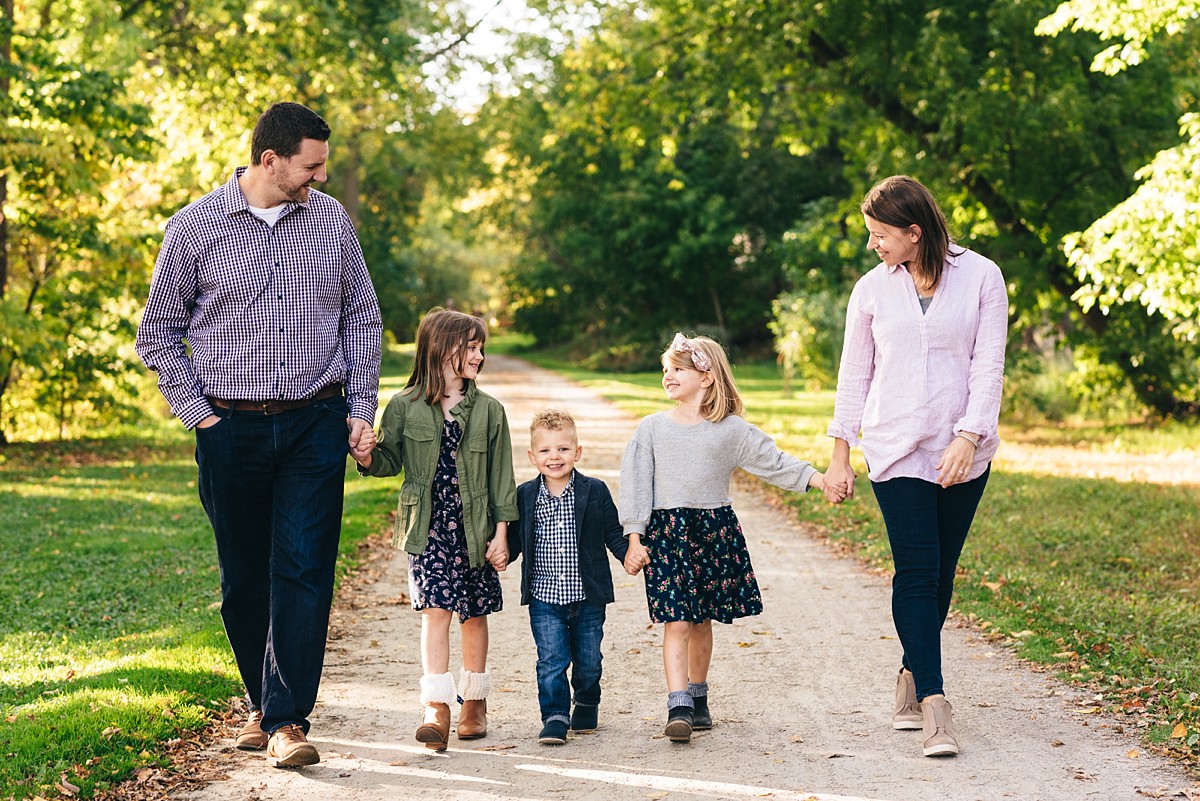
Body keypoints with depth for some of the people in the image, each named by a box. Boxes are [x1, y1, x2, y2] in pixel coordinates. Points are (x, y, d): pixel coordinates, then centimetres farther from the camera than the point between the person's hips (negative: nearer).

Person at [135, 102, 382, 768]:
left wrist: (361, 407, 5)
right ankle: (262, 701, 26)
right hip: (231, 430, -1)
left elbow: (361, 317, 14)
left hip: (316, 426, 1)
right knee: (244, 577, 7)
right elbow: (159, 333, 6)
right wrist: (197, 413, -2)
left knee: (303, 570, -9)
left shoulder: (330, 220, 7)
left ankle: (286, 721, -9)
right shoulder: (195, 227, -1)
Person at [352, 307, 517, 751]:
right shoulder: (404, 406, 0)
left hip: (474, 527, 2)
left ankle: (474, 702, 25)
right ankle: (436, 709, -15)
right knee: (435, 610, -11)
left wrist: (501, 533, 0)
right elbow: (392, 460, 5)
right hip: (427, 527, -2)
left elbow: (500, 475, 4)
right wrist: (368, 458, -18)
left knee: (474, 614, 10)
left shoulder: (488, 410, 3)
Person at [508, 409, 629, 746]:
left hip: (588, 597, 0)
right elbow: (515, 539, 10)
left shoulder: (595, 491, -2)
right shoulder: (525, 496, 1)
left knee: (588, 660, 12)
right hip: (544, 598, 0)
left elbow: (613, 533, 3)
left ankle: (587, 705, 35)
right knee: (551, 660, -6)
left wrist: (630, 554, -12)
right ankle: (554, 718, 1)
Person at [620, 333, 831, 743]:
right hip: (666, 530, -1)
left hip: (715, 529, 1)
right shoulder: (652, 428, 2)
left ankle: (697, 697, 26)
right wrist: (635, 540, -3)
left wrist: (819, 478, -3)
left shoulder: (731, 430, 3)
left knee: (703, 621, 10)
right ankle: (678, 707, -15)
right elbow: (635, 484, 3)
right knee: (677, 621, -11)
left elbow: (774, 461, 7)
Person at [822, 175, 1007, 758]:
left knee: (939, 573, 6)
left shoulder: (980, 277, 0)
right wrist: (840, 456, 9)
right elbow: (854, 376, 10)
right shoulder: (872, 289, 5)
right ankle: (934, 708, -13)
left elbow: (988, 365, -4)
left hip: (963, 452, 0)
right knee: (916, 572, -10)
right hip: (896, 451, 0)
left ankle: (912, 673, 26)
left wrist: (968, 438, -15)